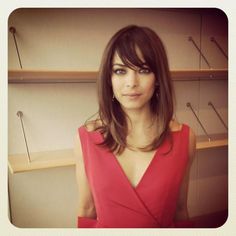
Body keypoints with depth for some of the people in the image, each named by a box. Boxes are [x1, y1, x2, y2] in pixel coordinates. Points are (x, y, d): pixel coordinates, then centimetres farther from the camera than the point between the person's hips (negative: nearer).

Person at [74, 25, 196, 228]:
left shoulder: (184, 138, -17)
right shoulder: (86, 137, -17)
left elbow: (180, 210, -6)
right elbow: (86, 210, -7)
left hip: (165, 226, 1)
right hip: (104, 226, 0)